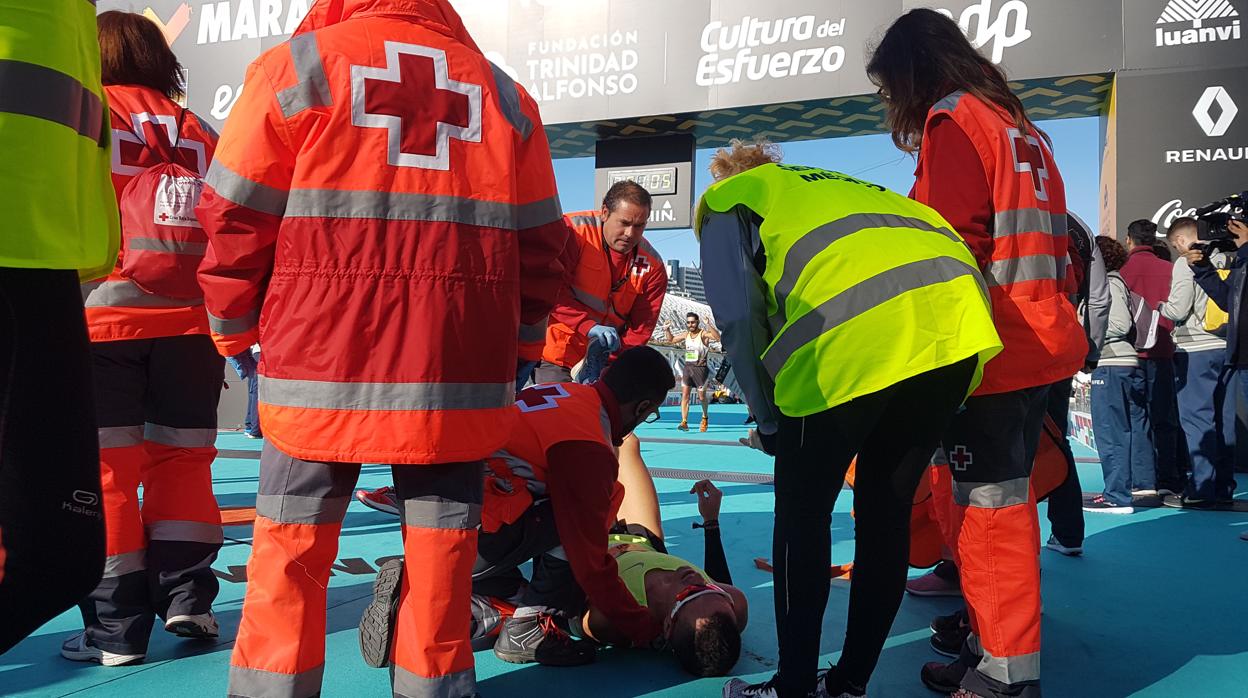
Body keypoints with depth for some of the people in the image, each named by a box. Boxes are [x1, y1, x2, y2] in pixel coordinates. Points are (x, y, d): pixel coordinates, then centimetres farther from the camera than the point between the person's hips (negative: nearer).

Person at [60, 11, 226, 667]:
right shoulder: (198, 132, 13)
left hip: (101, 317, -3)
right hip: (189, 318, 3)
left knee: (106, 469, 3)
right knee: (181, 458, 14)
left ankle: (117, 625, 6)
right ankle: (186, 598, 13)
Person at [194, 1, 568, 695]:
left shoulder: (299, 64, 6)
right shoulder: (504, 93, 14)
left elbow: (234, 218, 3)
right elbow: (540, 246, 13)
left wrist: (233, 329, 16)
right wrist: (505, 335, 25)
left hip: (322, 354, -2)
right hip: (458, 372, 2)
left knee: (291, 541, 9)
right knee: (442, 536, 10)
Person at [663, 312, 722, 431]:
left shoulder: (704, 334, -11)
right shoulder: (686, 334, 8)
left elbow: (717, 337, -31)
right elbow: (672, 340, 25)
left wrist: (709, 326, -41)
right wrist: (667, 330, 7)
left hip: (700, 368, -5)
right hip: (687, 367, 5)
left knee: (702, 396, 7)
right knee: (685, 394, -6)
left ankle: (705, 418, 32)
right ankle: (684, 422, -9)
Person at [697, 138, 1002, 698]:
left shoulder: (727, 200, 23)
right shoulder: (832, 185, 40)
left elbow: (739, 319, 6)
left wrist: (769, 421, 17)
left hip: (857, 334, -6)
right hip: (957, 326, 6)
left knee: (803, 512, 12)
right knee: (886, 509, 17)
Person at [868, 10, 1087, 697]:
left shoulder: (954, 121, -6)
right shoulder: (1019, 126, 21)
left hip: (990, 350, -9)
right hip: (1036, 343, 9)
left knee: (989, 506, -4)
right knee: (999, 498, 14)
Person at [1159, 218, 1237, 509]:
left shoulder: (1185, 262, -8)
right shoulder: (1224, 260, 11)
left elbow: (1178, 310, -13)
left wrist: (1161, 307, 6)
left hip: (1197, 349, -7)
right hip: (1226, 346, 7)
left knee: (1196, 419, -4)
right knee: (1223, 419, 9)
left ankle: (1200, 491, -4)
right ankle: (1224, 488, 14)